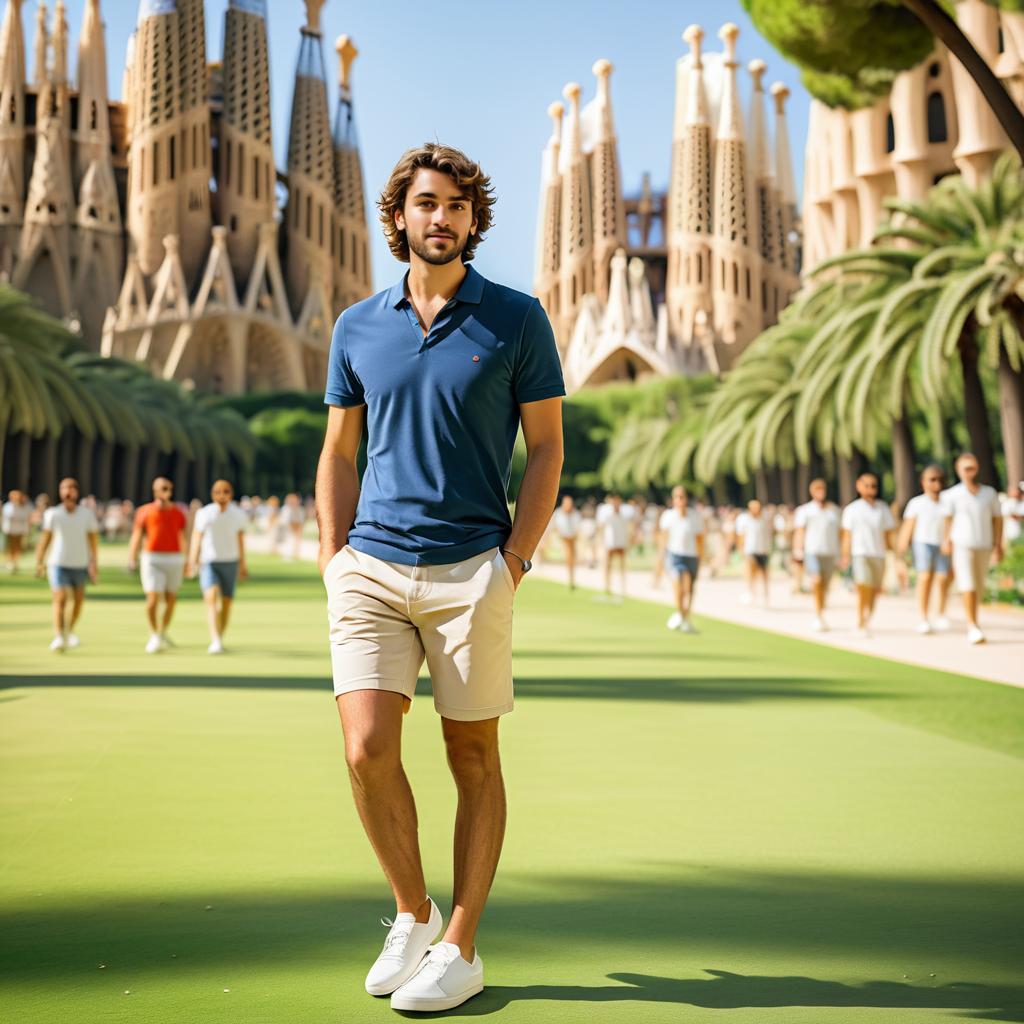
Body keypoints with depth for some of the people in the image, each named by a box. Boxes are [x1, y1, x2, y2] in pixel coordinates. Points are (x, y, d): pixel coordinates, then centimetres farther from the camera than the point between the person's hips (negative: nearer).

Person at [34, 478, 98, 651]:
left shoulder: (87, 514, -1)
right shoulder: (52, 514, -3)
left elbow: (94, 539, 3)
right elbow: (45, 538, 1)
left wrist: (94, 563, 0)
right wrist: (39, 562, -1)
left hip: (80, 565, 3)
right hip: (58, 564, -2)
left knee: (78, 600, 13)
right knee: (60, 599, -16)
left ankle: (69, 631, 36)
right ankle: (58, 637, -21)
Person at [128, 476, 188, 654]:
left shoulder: (178, 513, 8)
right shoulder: (145, 511, 1)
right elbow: (137, 536, 0)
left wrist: (186, 562, 16)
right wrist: (132, 559, -11)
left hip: (175, 559, 3)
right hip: (152, 558, -3)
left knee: (171, 600, 7)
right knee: (153, 599, -11)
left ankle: (163, 634, 26)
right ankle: (154, 636, 5)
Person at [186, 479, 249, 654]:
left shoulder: (238, 515, 0)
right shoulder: (204, 513, -5)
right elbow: (196, 538, 1)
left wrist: (242, 565, 16)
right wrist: (192, 561, -3)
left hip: (230, 562, 2)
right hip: (208, 562, -2)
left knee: (226, 602, 4)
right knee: (211, 597, -20)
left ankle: (220, 640, 21)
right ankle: (215, 641, -28)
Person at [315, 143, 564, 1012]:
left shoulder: (516, 320, 2)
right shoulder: (357, 327, 10)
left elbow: (548, 449, 2)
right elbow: (339, 453, 15)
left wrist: (514, 562, -7)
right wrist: (336, 559, 4)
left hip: (470, 570, -2)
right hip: (371, 570, 2)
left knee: (474, 759, 4)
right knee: (368, 750, -9)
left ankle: (460, 947, 16)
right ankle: (412, 913, 15)